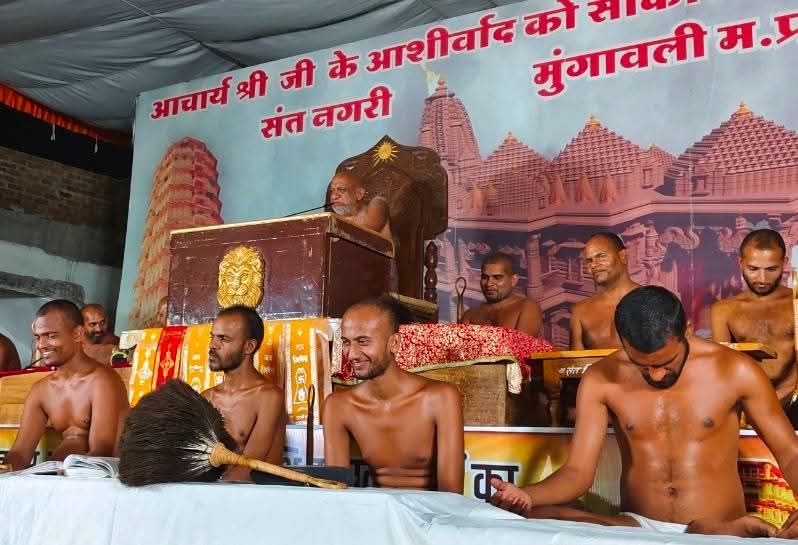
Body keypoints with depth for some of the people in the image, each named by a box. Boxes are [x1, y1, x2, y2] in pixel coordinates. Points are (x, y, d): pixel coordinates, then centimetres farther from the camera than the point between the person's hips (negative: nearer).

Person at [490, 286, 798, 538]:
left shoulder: (734, 370, -4)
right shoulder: (601, 379, -2)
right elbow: (578, 472, -4)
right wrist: (527, 496, -26)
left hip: (722, 532, -4)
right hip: (636, 526, 5)